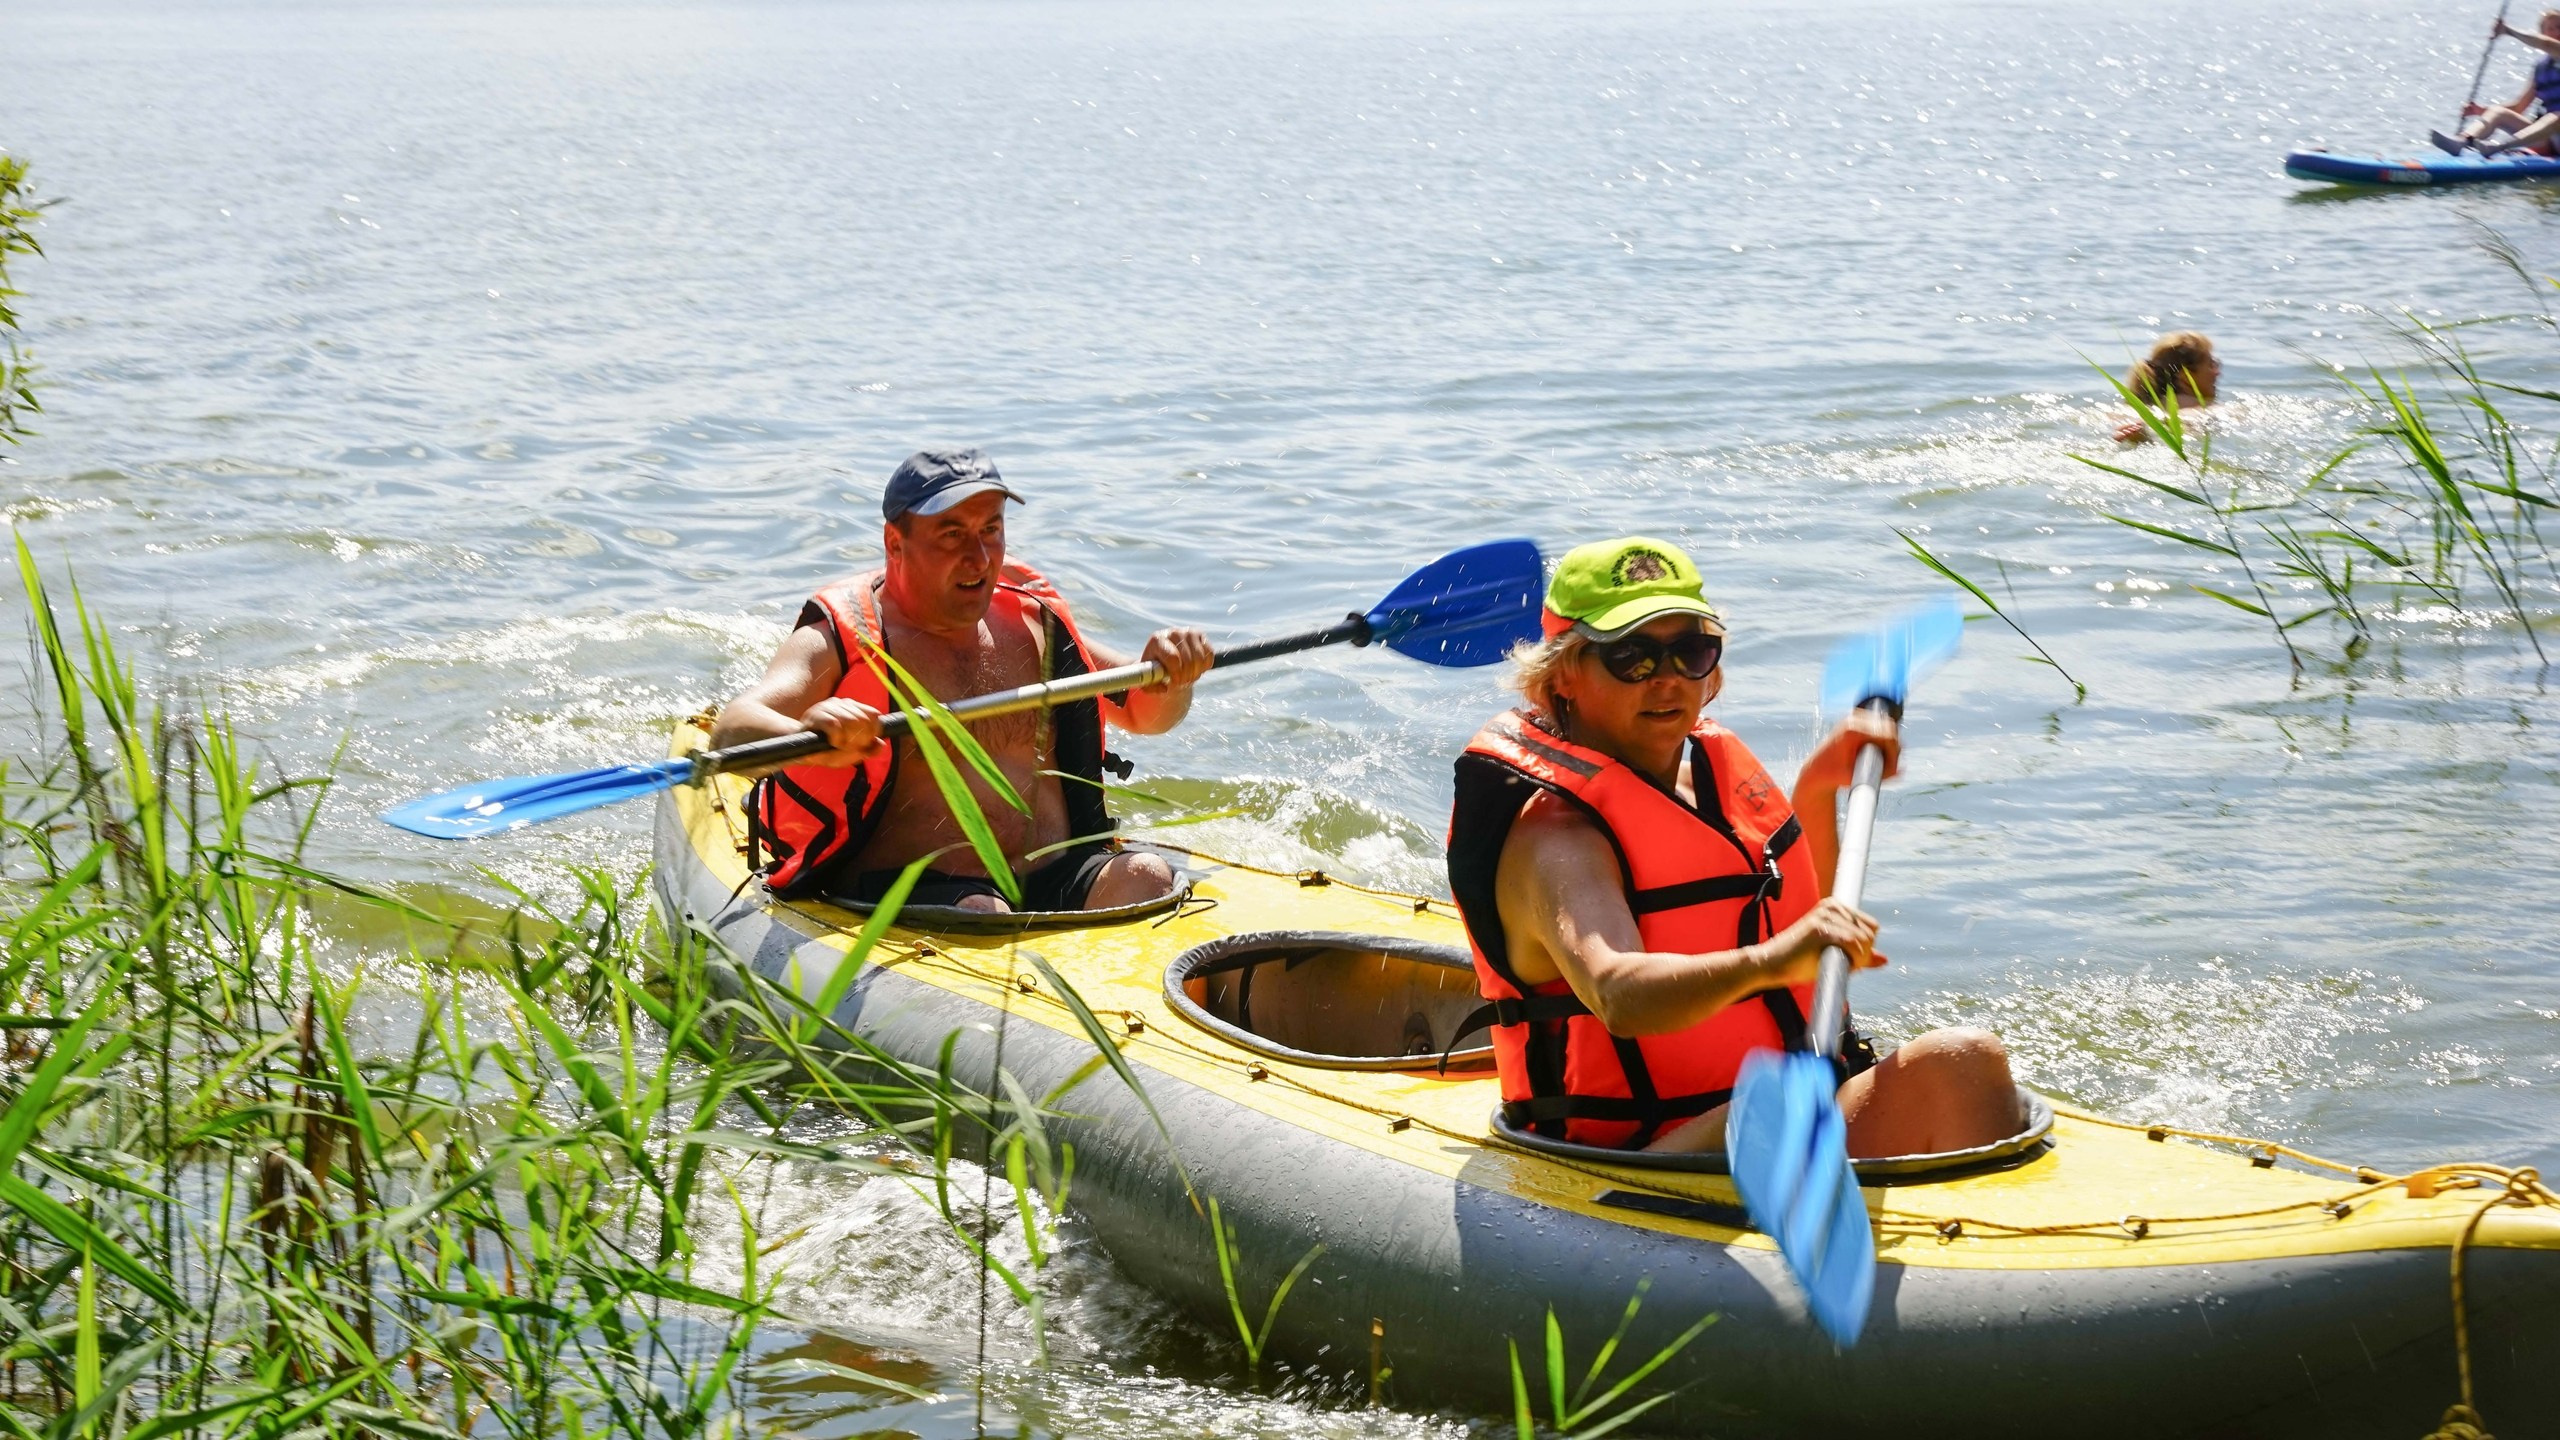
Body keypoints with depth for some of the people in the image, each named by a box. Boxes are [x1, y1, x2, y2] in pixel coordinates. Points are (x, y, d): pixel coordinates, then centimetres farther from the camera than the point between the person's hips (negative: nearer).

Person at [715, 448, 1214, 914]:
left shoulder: (1033, 623, 15)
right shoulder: (842, 640, -2)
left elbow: (1145, 714, 26)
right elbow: (730, 735, -18)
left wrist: (1168, 673, 0)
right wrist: (806, 737, -43)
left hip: (1052, 879, 5)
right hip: (897, 892, -5)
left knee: (1145, 875, -24)